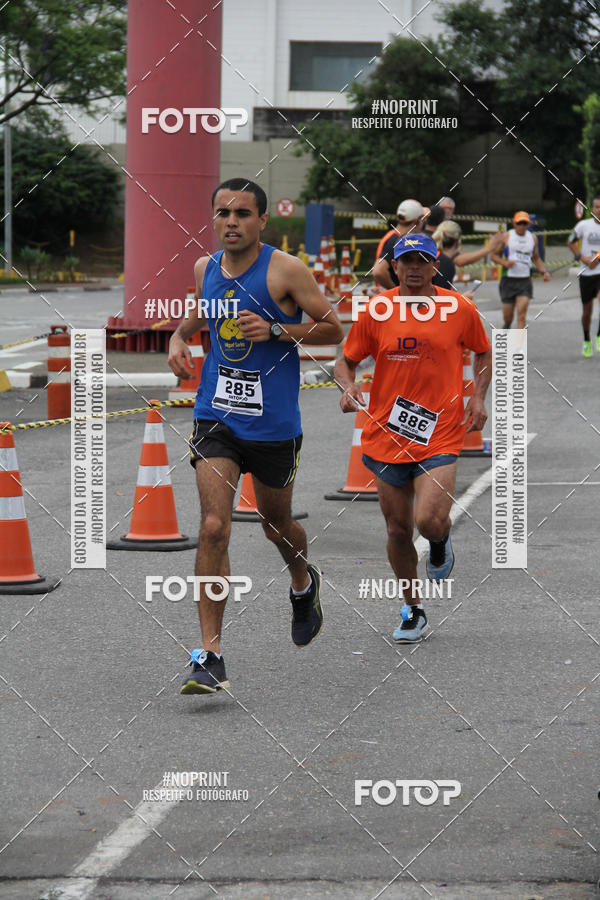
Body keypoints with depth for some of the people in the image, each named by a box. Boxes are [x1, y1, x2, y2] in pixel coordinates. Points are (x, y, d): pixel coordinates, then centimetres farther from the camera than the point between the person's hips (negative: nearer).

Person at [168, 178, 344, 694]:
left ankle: (304, 582, 53)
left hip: (273, 424, -2)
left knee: (277, 525, 16)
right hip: (216, 416, 2)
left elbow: (334, 329, -6)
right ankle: (211, 656, -12)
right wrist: (180, 337, 4)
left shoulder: (286, 271, -11)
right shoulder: (205, 269, 4)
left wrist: (276, 330, -20)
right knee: (214, 527, -13)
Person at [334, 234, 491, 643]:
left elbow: (483, 352, 16)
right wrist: (348, 387, -14)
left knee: (429, 522, -20)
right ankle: (413, 609, 28)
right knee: (398, 530, 7)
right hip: (387, 436, 2)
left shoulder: (460, 309, -1)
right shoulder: (375, 310, -1)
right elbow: (346, 361, 8)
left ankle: (441, 541, 19)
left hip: (440, 436, -2)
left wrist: (479, 398, 1)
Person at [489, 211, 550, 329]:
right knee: (507, 316, 6)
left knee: (521, 314, -13)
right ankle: (507, 327, 41)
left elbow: (536, 258, 22)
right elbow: (493, 255, 2)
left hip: (525, 281, 1)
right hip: (508, 279, -1)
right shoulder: (506, 237, -1)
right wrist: (504, 263, -17)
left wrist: (544, 271, 6)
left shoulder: (532, 239, 9)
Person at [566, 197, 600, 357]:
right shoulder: (584, 225, -3)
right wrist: (583, 258, -6)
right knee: (587, 310, 9)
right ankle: (586, 341, 31)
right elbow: (570, 242, 9)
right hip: (586, 273, 1)